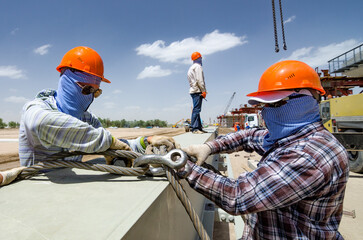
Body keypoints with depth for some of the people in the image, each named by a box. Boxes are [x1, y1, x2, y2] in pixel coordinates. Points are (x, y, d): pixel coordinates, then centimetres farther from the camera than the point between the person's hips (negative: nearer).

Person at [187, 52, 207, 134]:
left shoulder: (191, 68, 26)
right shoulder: (198, 66, -3)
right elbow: (199, 80, -14)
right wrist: (203, 91, -14)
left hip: (193, 91, 10)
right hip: (197, 91, -10)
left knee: (196, 109, 8)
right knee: (196, 109, -14)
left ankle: (199, 127, 11)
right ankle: (194, 128, -18)